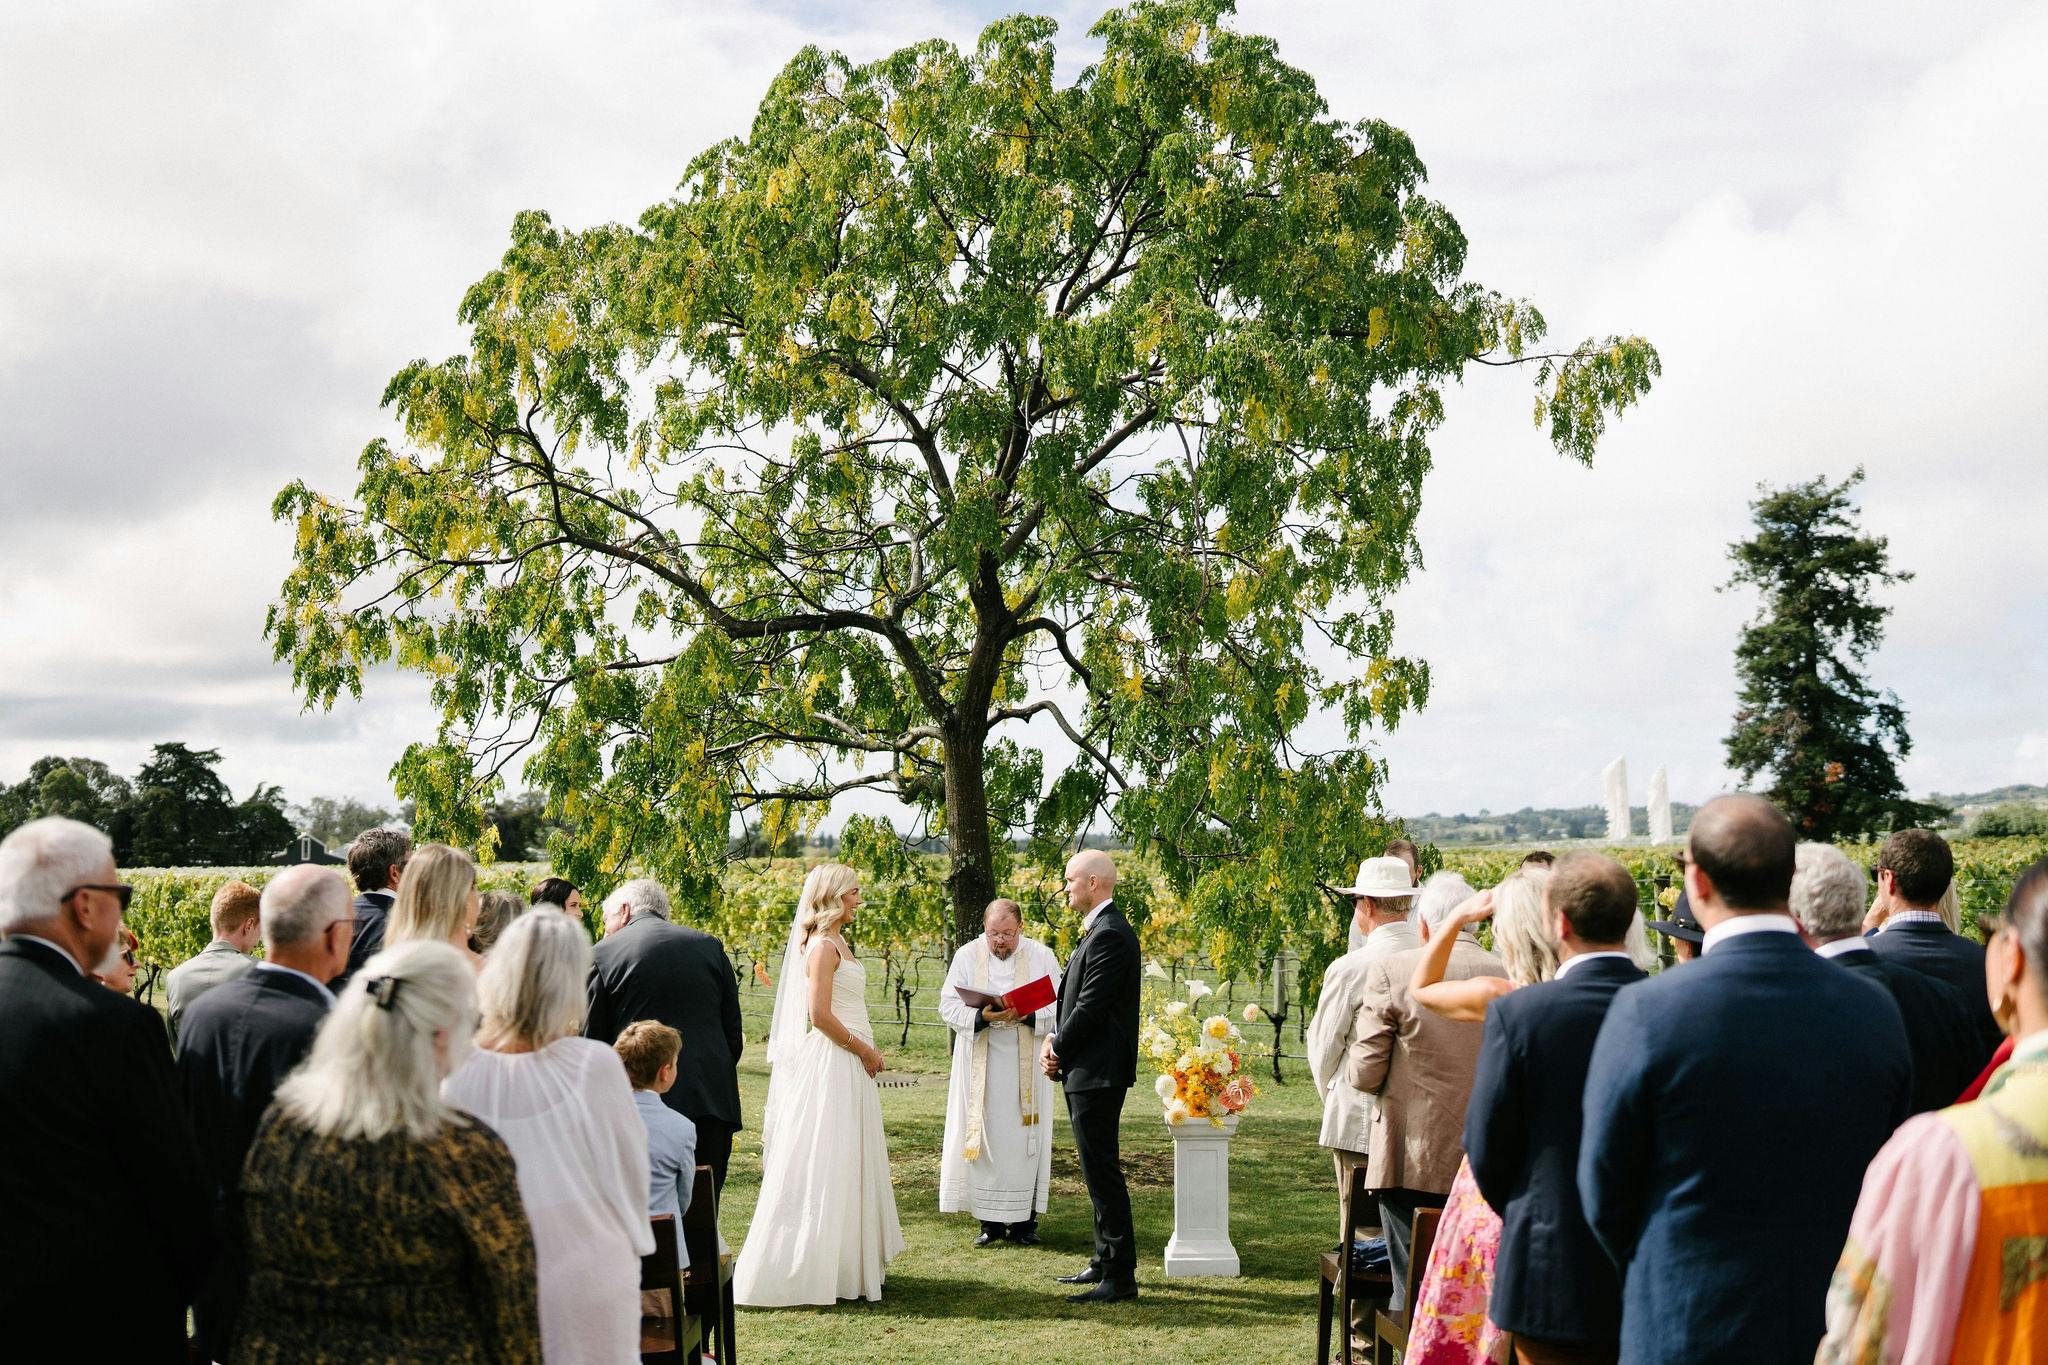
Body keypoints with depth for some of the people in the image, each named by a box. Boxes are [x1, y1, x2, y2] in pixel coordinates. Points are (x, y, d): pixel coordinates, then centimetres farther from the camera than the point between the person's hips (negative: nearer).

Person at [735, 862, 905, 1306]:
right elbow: (820, 1015, -21)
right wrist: (865, 1051, -13)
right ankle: (809, 1269, 1)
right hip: (832, 1064, -10)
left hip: (849, 1064, 10)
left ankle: (843, 1261, 22)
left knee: (848, 1165, 14)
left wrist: (866, 1052, 9)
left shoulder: (835, 943, 15)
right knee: (824, 1168, -5)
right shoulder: (822, 945, -15)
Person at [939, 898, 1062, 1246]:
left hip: (1027, 1065, 0)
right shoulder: (967, 956, 3)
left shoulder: (1041, 956, 3)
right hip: (981, 1066, 0)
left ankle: (1025, 1220, 6)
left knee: (1025, 1138, -1)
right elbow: (948, 1004, -2)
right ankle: (989, 1220, 5)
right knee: (984, 1137, -1)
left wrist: (1028, 1015, -20)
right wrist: (981, 1016, -20)